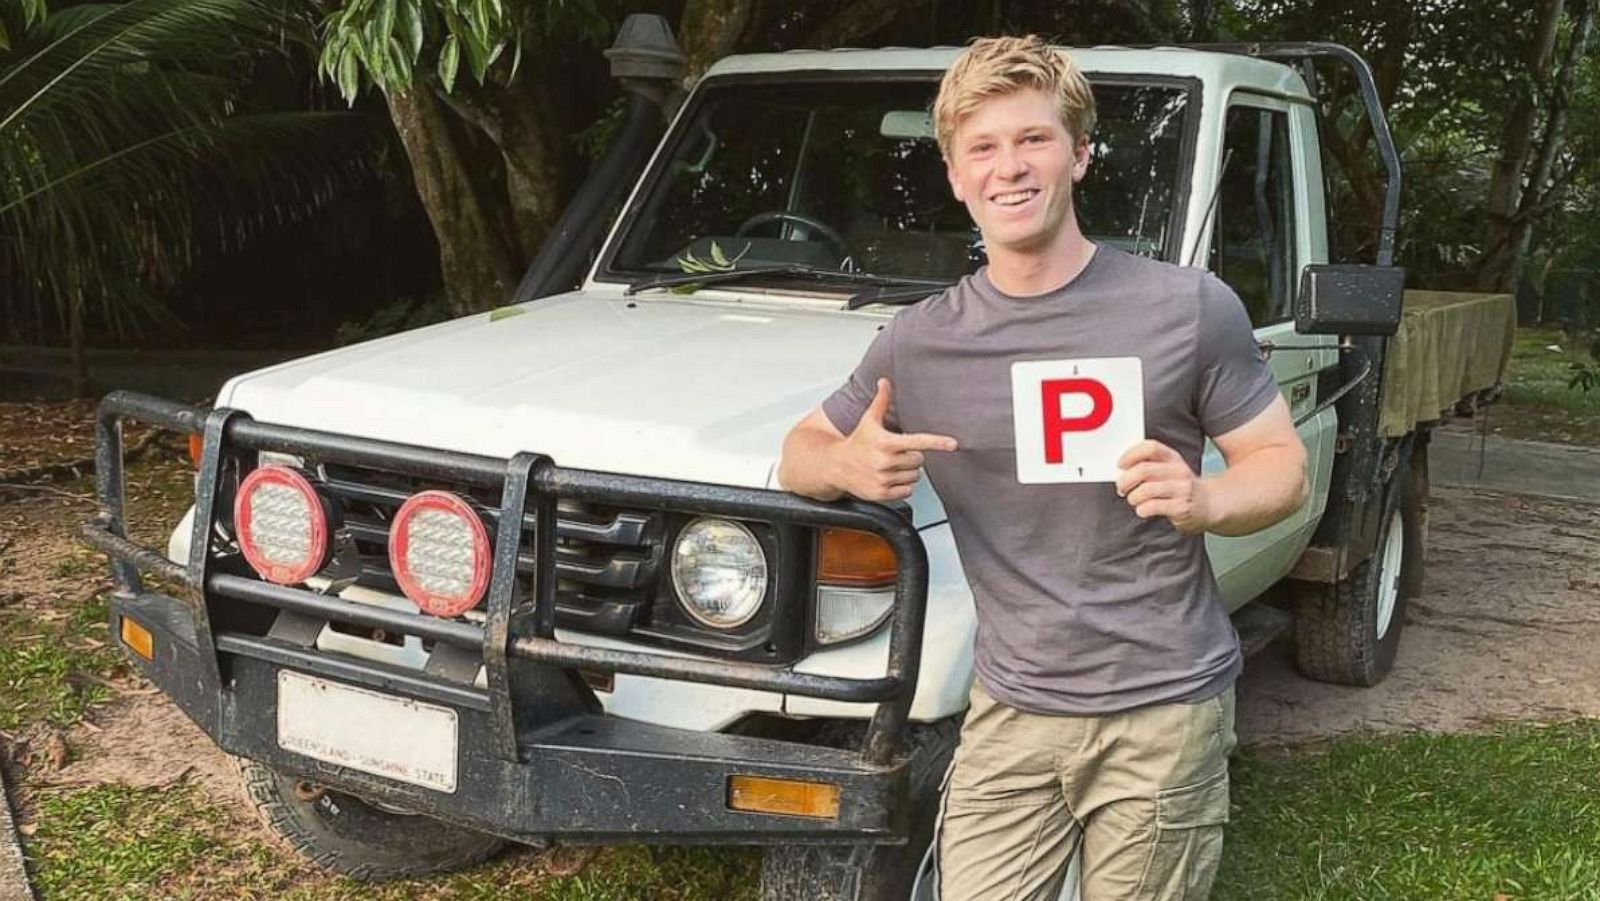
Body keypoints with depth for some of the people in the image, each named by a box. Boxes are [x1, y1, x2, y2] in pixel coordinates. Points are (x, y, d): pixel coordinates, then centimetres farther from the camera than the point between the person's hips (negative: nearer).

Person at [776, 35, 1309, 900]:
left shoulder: (1190, 307, -6)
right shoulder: (918, 342, 1)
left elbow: (1282, 465, 1)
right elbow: (800, 451, 11)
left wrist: (1204, 501, -22)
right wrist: (847, 465, -13)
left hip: (1165, 708, -2)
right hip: (1012, 712, 2)